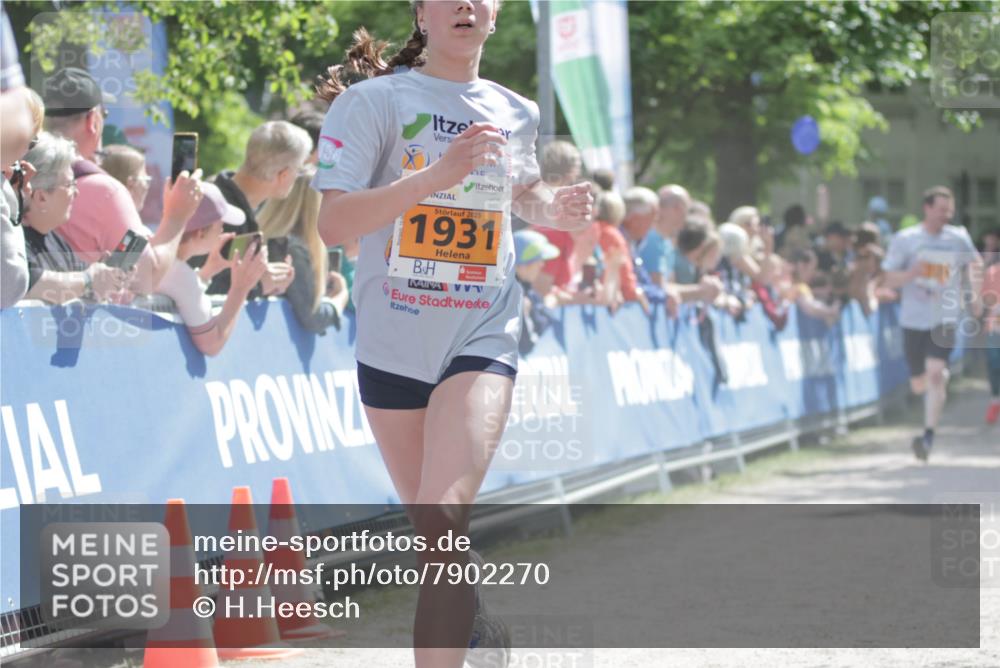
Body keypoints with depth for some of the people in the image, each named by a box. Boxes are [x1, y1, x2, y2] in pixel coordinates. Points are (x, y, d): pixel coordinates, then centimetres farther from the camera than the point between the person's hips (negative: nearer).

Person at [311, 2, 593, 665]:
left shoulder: (516, 113, 7)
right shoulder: (375, 100, -6)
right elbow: (333, 223, -19)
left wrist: (557, 208, 6)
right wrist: (438, 174, -30)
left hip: (481, 338, 0)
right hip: (392, 343, 0)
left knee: (446, 519, -19)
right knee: (431, 529, 11)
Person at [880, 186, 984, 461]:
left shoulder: (959, 238, 2)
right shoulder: (904, 239, -3)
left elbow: (975, 263, 23)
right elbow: (888, 279, -4)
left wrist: (976, 294, 16)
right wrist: (911, 274, -22)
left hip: (945, 318, -1)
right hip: (913, 320, 1)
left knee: (935, 374, -19)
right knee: (919, 384, 10)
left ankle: (929, 436, -18)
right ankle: (943, 377, 48)